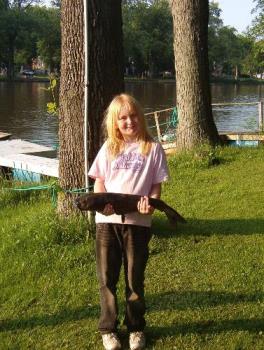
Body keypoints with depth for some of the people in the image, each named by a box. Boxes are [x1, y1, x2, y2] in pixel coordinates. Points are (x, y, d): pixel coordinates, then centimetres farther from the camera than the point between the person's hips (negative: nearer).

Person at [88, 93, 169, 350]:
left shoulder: (152, 148, 1)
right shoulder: (108, 148, 6)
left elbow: (156, 185, 1)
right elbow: (99, 182, 7)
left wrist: (150, 202, -20)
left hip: (137, 221, -2)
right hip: (107, 220, 2)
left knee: (135, 278, 10)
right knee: (107, 278, 8)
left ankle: (136, 327, 26)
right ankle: (108, 329, 23)